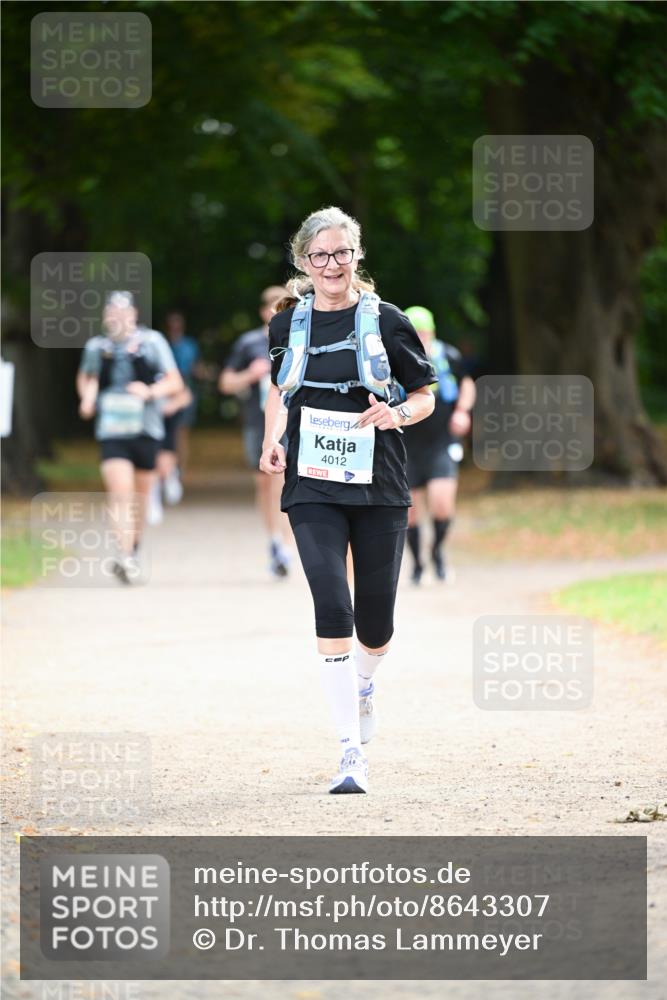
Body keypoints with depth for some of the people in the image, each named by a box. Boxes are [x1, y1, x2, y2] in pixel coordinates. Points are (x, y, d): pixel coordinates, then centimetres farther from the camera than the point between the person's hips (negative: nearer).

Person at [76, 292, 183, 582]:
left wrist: (151, 391, -19)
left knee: (140, 497, 14)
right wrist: (87, 398, 2)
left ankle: (134, 550, 35)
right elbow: (85, 377, 23)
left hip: (146, 430, 1)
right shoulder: (96, 347, 3)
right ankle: (125, 557, -24)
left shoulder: (152, 341, -2)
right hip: (111, 433, -1)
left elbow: (175, 382, -1)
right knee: (121, 496, -16)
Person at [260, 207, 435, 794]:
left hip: (379, 487, 0)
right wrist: (273, 441, 6)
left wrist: (398, 414, -16)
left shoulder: (384, 321, -2)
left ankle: (365, 685, 44)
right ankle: (352, 755, -14)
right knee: (332, 607, -15)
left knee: (375, 622, 6)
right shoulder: (289, 323, 5)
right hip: (313, 488, 0)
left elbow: (425, 395, 5)